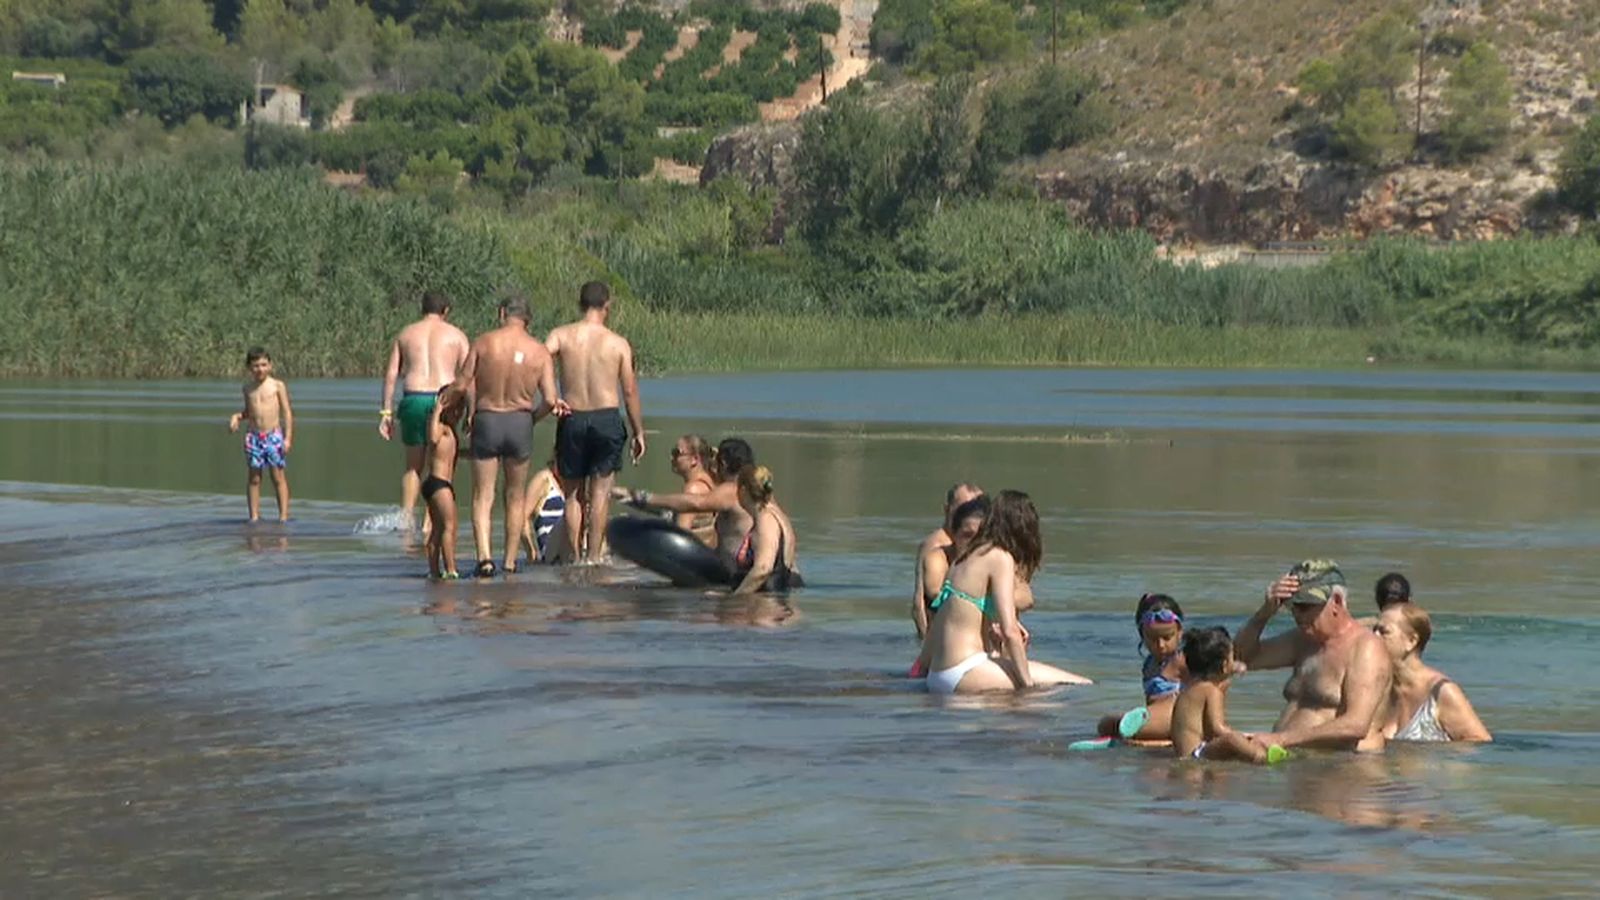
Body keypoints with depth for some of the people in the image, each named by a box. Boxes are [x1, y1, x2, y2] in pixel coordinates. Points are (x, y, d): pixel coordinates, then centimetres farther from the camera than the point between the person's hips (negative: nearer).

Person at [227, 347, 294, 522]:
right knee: (254, 478, 4)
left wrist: (288, 437, -9)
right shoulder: (248, 387, 10)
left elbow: (287, 412, -1)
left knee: (278, 477, -2)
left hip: (274, 435, -3)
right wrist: (236, 417, 2)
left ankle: (283, 515, 0)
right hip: (253, 436, 3)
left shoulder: (277, 386, -1)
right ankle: (254, 516, 7)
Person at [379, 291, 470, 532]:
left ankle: (406, 518, 8)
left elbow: (391, 374, 9)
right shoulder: (455, 335, 8)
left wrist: (386, 412, 9)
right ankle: (429, 522, -2)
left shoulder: (405, 334, 14)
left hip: (413, 399, 2)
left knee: (413, 466, 16)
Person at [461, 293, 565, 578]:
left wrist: (471, 415, 13)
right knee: (515, 498, 16)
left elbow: (463, 386, -4)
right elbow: (550, 400, -6)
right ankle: (510, 563, 17)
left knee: (482, 497, 4)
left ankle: (484, 556, -15)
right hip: (520, 422, 1)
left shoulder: (483, 343, -5)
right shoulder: (539, 351, -2)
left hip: (485, 421, -1)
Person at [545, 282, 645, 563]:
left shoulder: (561, 336, 1)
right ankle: (594, 556, -3)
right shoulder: (619, 344, 1)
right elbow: (630, 391, 3)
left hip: (572, 420, 1)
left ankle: (574, 555, 9)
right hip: (607, 418, -1)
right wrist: (639, 432, 10)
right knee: (600, 491, 3)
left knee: (573, 493, 10)